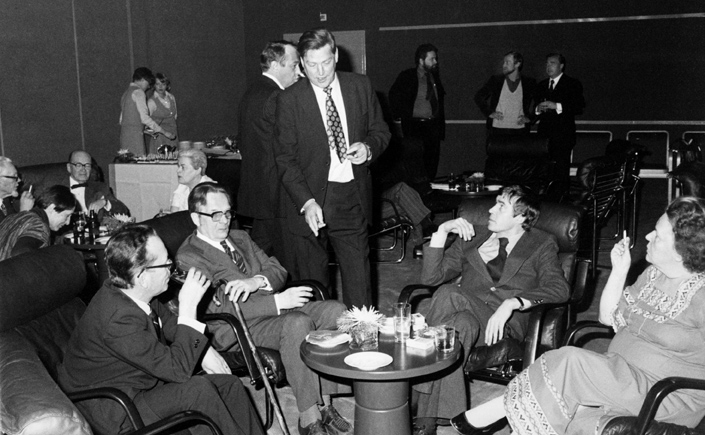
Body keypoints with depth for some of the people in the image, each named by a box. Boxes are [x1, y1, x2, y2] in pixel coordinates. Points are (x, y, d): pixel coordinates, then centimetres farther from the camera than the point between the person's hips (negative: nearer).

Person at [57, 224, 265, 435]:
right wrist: (188, 306, -28)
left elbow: (169, 324, 13)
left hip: (146, 383, 9)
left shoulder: (135, 293, -7)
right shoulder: (118, 319, -33)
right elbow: (177, 369, -29)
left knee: (228, 384, -3)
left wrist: (205, 351, -3)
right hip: (114, 414, -8)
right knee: (198, 389, -27)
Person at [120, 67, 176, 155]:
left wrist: (145, 130, 23)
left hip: (124, 134, 9)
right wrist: (164, 132, -12)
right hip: (135, 135, -9)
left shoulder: (126, 93, 20)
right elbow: (144, 118, -16)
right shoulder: (138, 92, -6)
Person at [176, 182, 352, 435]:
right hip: (239, 328, -8)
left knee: (335, 310, -16)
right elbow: (219, 307, -16)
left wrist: (256, 281, -11)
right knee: (298, 323, -34)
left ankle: (325, 405, -15)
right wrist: (277, 301, -22)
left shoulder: (240, 238, 22)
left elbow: (278, 271, 14)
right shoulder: (188, 257, -4)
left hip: (277, 308, 8)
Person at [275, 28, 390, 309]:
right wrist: (306, 202, -18)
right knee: (313, 283, 7)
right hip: (310, 200, -2)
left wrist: (368, 148, -10)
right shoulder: (289, 100, -4)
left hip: (352, 198, 2)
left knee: (358, 280, 5)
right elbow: (286, 158, -6)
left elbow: (380, 131, 14)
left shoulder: (360, 87, 4)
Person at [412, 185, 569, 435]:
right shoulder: (472, 237, 22)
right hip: (466, 313, 3)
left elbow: (559, 289, -8)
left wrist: (511, 302, -22)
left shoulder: (541, 245, 12)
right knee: (462, 323, -37)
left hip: (507, 324, -3)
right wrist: (442, 231, 4)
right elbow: (431, 277, 14)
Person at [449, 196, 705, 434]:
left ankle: (497, 411, -14)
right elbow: (607, 317, 14)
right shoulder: (653, 274, 9)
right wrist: (619, 270, 3)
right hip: (622, 377, 7)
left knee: (571, 362, -26)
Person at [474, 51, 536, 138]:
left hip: (519, 130, 0)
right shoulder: (495, 80, 7)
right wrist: (489, 112, 3)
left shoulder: (529, 83, 6)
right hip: (497, 130, 0)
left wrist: (530, 117, 1)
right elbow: (478, 97, 13)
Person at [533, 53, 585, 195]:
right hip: (544, 134, 4)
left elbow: (579, 107, -6)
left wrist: (557, 106, -15)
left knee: (561, 171, -9)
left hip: (563, 135, -4)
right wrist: (538, 109, 0)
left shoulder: (573, 84, 4)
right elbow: (535, 107, 24)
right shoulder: (541, 86, 21)